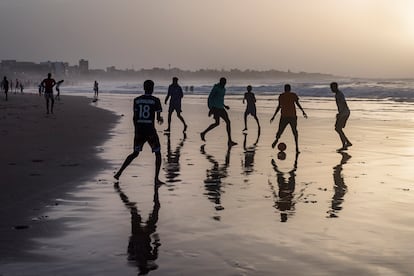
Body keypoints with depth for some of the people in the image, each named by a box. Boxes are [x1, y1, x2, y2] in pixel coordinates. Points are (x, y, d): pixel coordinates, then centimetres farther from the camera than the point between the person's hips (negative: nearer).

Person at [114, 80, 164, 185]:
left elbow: (135, 117, 4)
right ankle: (156, 179, 4)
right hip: (150, 131, -4)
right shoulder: (155, 100, -6)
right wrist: (160, 119, 17)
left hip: (139, 130, 4)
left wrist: (136, 131, 13)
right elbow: (158, 117, -7)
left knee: (135, 153, 21)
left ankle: (119, 172, 13)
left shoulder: (137, 100, 4)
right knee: (158, 153, 12)